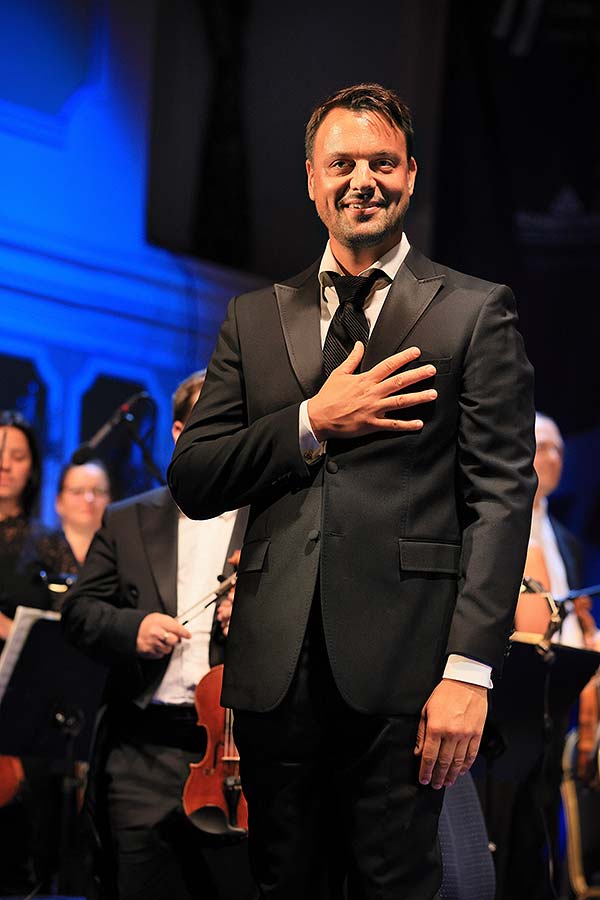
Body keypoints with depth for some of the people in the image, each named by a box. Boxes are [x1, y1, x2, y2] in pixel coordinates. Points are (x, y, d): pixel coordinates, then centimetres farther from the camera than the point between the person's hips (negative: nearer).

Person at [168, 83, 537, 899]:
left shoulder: (475, 313, 4)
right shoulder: (256, 318, 16)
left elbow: (503, 494, -3)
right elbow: (193, 484, 10)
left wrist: (470, 669, -12)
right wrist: (313, 423, -6)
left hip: (402, 673, -3)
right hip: (274, 670, 4)